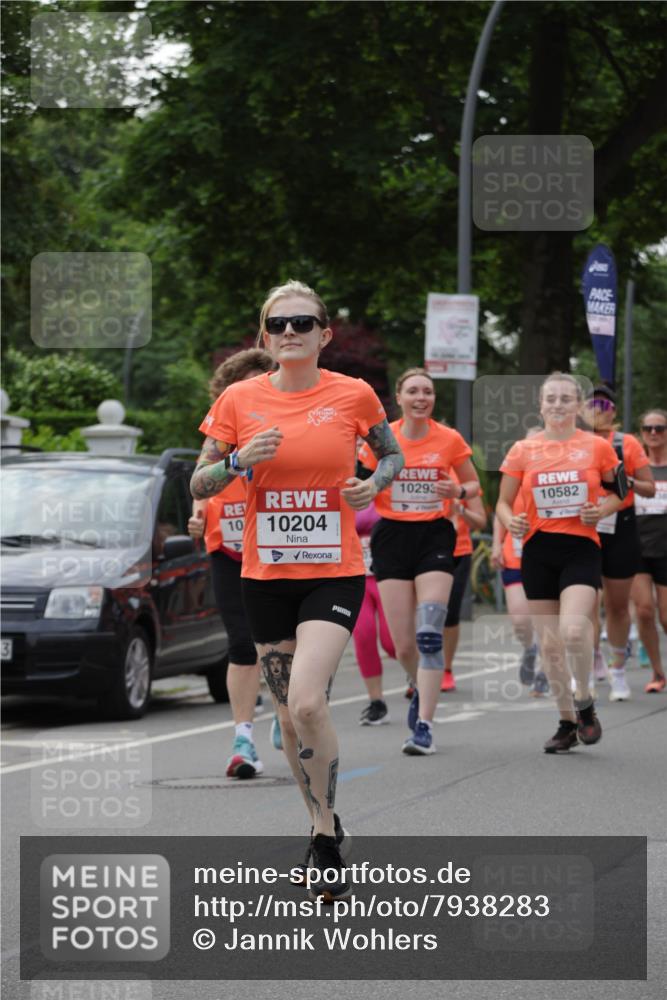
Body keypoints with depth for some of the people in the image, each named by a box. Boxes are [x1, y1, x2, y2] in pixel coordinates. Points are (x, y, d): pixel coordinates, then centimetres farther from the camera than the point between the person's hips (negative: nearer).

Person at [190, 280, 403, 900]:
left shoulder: (353, 396, -4)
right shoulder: (239, 400, -1)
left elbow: (392, 456, 14)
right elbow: (199, 485, 4)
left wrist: (373, 483, -8)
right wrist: (240, 460, -15)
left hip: (334, 574, -3)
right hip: (265, 575, 3)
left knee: (306, 702, -20)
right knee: (289, 714, 10)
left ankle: (325, 835, -5)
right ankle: (324, 827, 29)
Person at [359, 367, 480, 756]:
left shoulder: (449, 439, -1)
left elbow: (474, 484, 11)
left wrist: (458, 492, -11)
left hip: (435, 535, -1)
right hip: (393, 536, 1)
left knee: (429, 634, -15)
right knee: (403, 644, 2)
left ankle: (424, 726, -14)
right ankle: (424, 688, 36)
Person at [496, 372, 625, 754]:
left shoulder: (597, 447, 1)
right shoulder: (523, 450, 4)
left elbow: (620, 492, 12)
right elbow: (504, 502, 11)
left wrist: (603, 510, -9)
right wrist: (510, 521, -10)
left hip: (581, 549, -3)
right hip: (538, 550, 3)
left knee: (573, 629, -23)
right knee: (549, 643, 5)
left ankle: (584, 702, 1)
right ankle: (568, 722, 20)